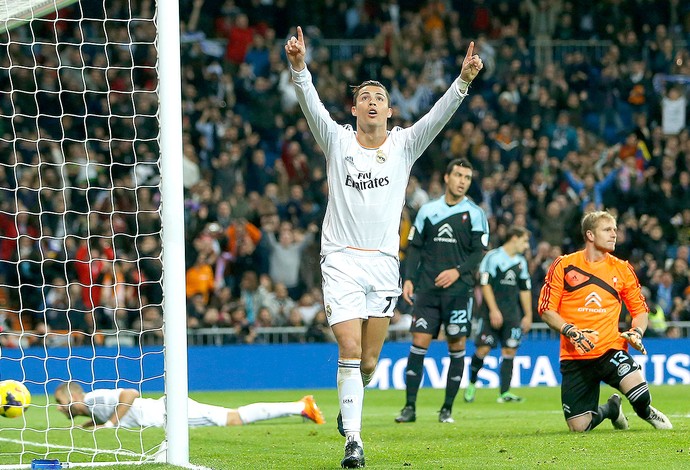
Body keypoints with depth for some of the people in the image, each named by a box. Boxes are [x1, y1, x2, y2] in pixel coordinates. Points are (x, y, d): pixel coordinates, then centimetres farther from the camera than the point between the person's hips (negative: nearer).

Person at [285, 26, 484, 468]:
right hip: (342, 260, -2)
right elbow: (311, 104, -12)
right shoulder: (337, 140, 3)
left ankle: (349, 401, 38)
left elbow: (438, 115, -8)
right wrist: (299, 67, -31)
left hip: (384, 262, 2)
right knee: (350, 352, -14)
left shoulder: (404, 144, 6)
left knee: (369, 362, 6)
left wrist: (464, 80, -25)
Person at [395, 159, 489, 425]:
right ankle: (410, 407, -4)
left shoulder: (475, 214, 4)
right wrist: (409, 279, 0)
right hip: (427, 289, 1)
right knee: (419, 341, -6)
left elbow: (479, 252, -1)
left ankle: (447, 408, 7)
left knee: (457, 346, -1)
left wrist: (458, 271, -16)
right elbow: (415, 247, 12)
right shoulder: (428, 211, 10)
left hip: (459, 290, -1)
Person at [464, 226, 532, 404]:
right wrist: (494, 310, -14)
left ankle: (504, 392, -2)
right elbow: (485, 284, -10)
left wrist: (528, 315, 18)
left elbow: (525, 289, 22)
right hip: (492, 312, -6)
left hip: (512, 314, 6)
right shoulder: (492, 257, -5)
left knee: (510, 350, -3)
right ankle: (472, 384, 12)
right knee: (483, 348, -10)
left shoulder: (521, 262, 15)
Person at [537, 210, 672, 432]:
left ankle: (645, 411, 8)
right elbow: (546, 309, 1)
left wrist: (637, 332, -6)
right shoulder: (563, 266, 1)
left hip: (610, 349, 0)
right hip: (575, 356, 0)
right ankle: (611, 409, 31)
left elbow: (640, 309, 15)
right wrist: (570, 331, -15)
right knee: (579, 427, -5)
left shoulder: (622, 269, 7)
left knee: (639, 393, -31)